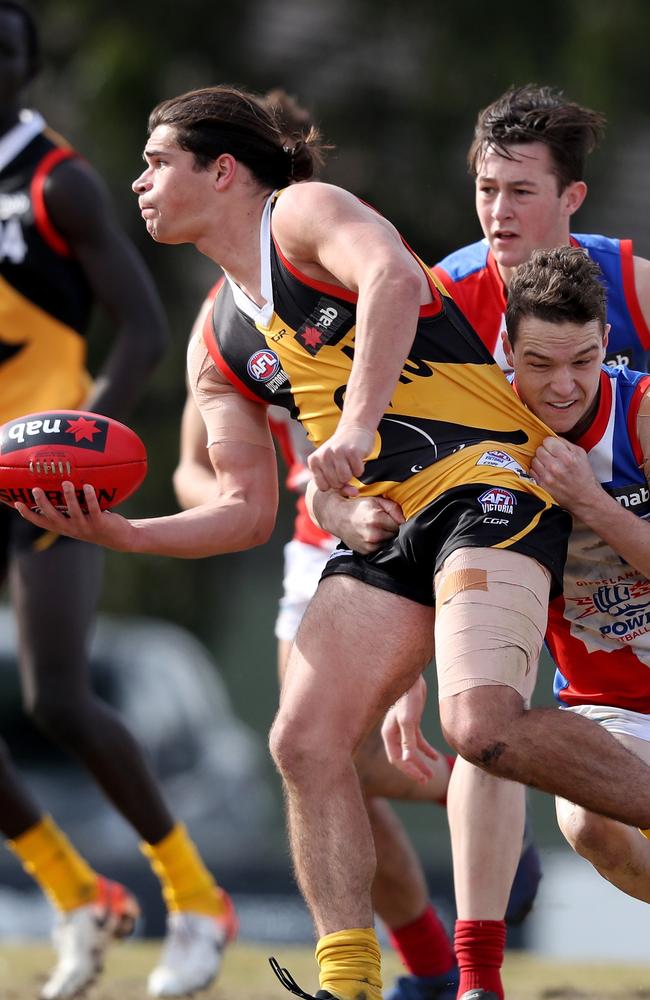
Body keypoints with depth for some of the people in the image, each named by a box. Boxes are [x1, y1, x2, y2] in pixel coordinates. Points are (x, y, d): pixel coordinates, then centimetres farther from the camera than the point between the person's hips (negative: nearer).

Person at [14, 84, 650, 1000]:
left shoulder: (305, 213, -3)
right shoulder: (217, 349, 19)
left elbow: (396, 278, -25)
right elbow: (248, 510, 19)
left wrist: (356, 425, -35)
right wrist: (120, 533, 3)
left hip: (490, 485, -8)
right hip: (389, 530, 8)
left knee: (483, 723, -30)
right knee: (304, 742, -7)